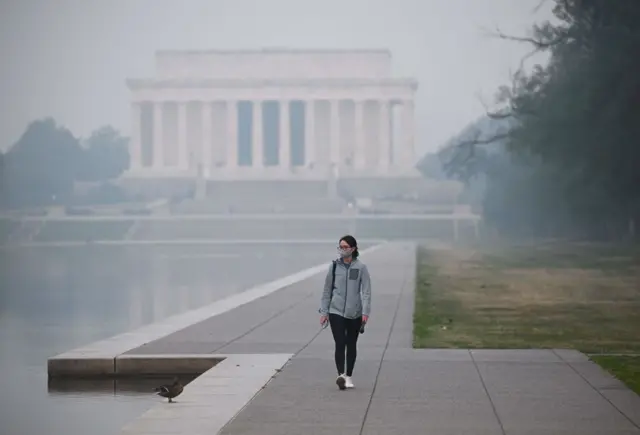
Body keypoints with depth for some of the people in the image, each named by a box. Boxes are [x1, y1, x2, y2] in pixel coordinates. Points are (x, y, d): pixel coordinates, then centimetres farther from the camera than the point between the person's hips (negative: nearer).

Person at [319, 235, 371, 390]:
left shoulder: (361, 267, -2)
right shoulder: (334, 266, 3)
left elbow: (366, 291, -4)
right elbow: (327, 290, 8)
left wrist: (365, 312, -12)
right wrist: (324, 311, 6)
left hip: (354, 313, 0)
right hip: (336, 312, 0)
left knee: (351, 345, 11)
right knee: (340, 344, -13)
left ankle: (349, 377, 23)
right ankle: (341, 375, -23)